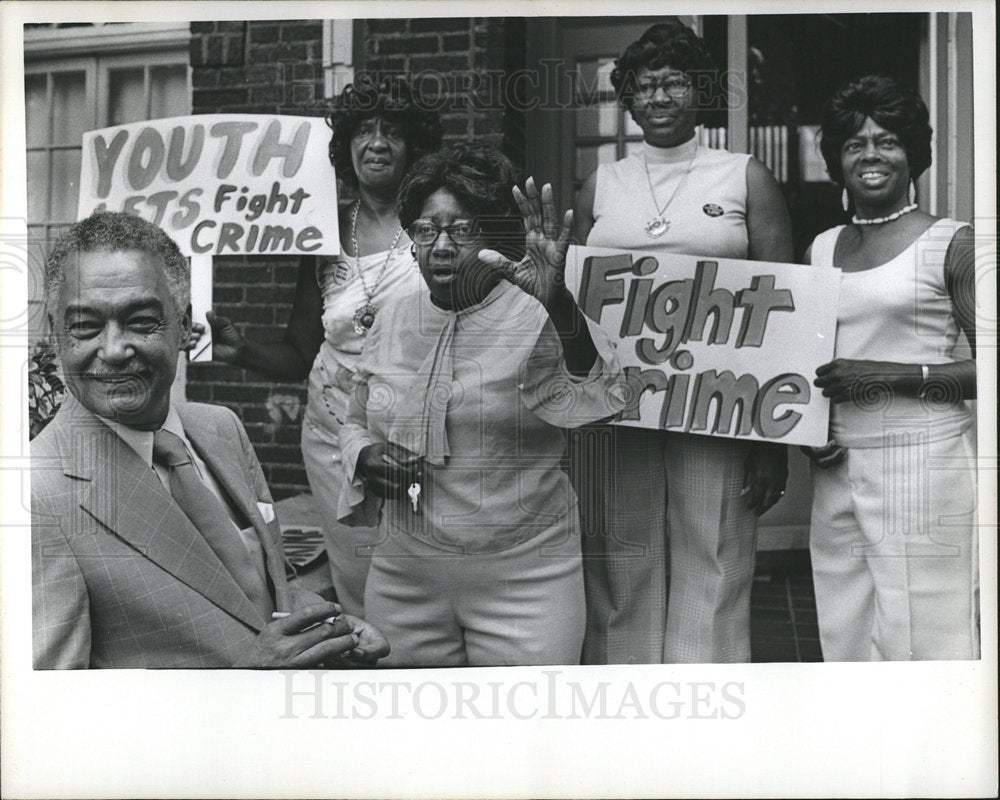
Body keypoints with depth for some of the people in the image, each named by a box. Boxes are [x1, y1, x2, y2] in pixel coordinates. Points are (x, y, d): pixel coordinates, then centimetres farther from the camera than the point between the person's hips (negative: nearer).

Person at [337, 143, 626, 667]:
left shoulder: (537, 319, -8)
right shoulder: (391, 324, 8)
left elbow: (596, 401, -26)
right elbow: (356, 422, 21)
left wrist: (557, 303, -42)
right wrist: (365, 457, -3)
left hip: (524, 581, -4)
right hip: (405, 579, 4)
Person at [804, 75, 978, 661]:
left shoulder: (952, 244, -1)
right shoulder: (823, 249, 14)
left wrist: (892, 376, -16)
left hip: (925, 464, -5)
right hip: (838, 471, 5)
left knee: (926, 636, -3)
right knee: (847, 637, 9)